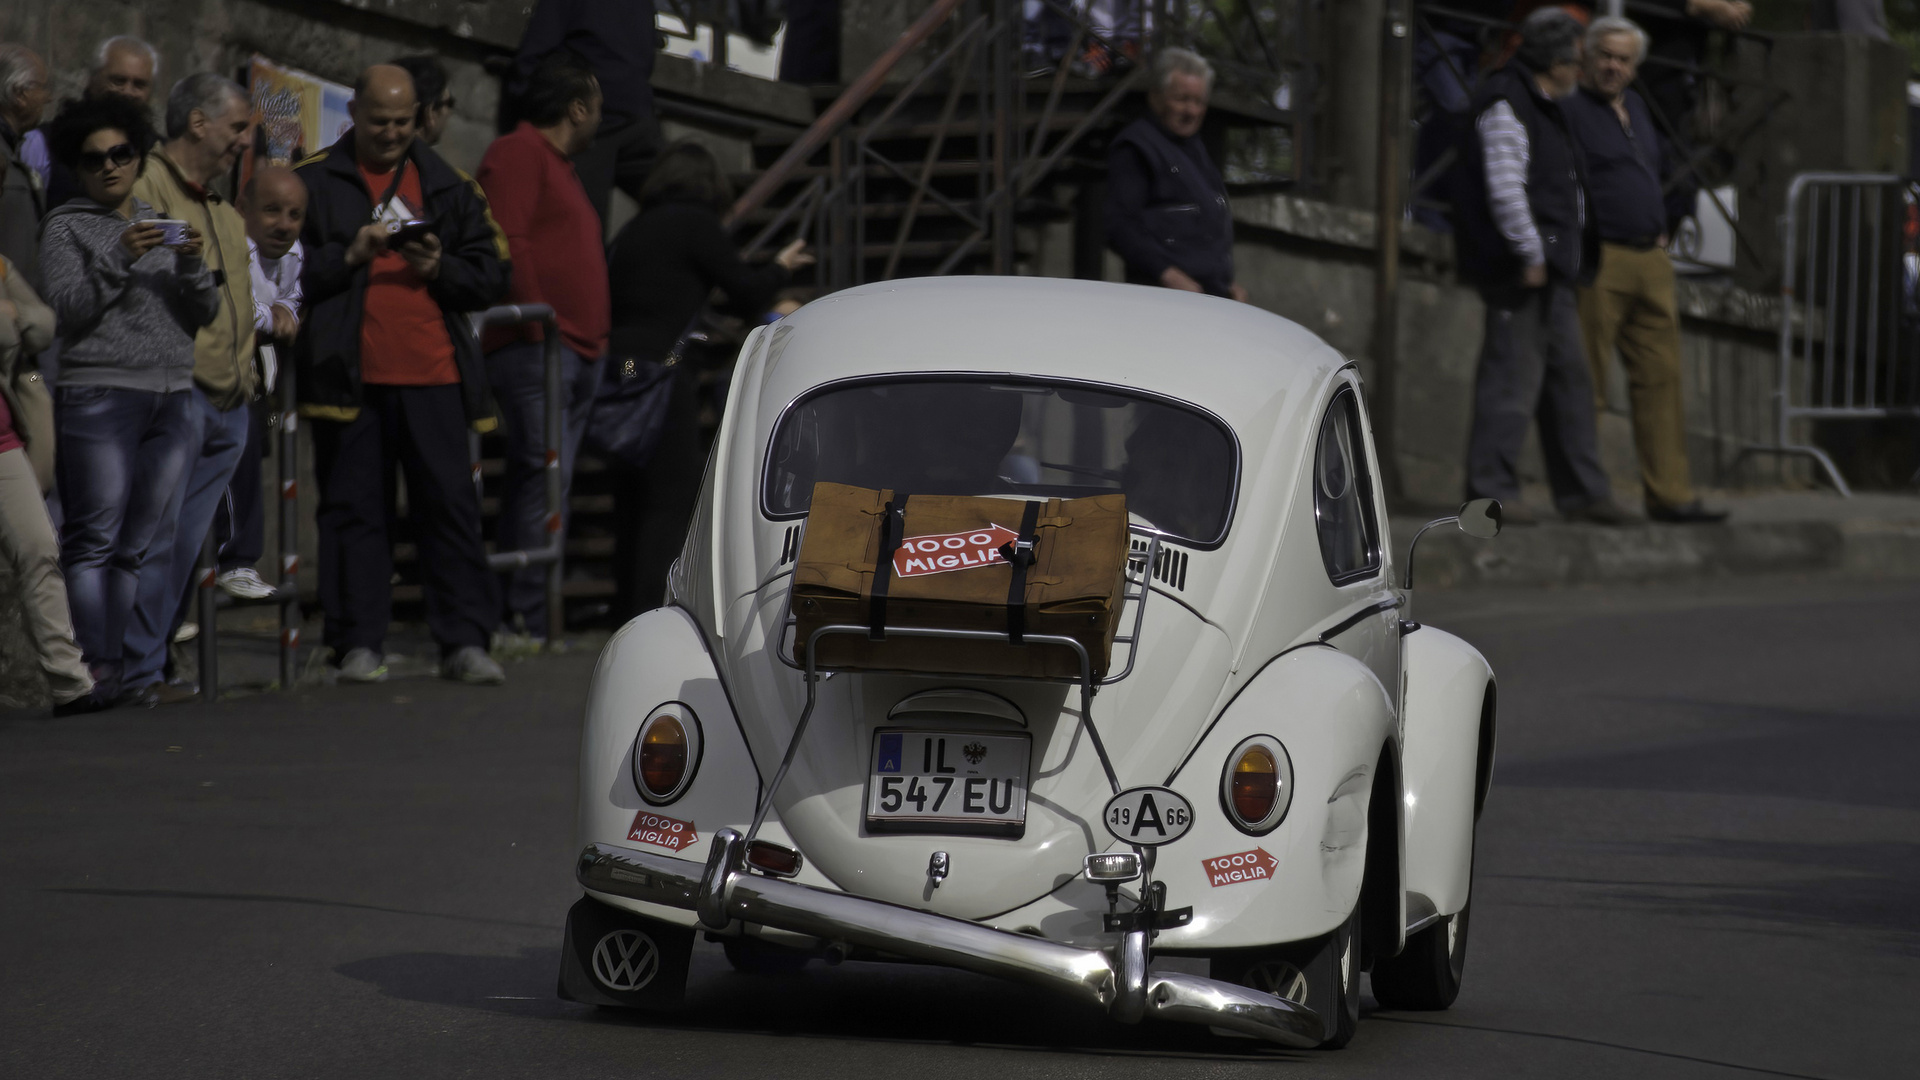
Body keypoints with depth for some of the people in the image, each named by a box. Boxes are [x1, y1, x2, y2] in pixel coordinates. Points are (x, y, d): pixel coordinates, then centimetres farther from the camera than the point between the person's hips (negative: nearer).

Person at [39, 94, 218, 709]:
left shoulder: (163, 224, 18)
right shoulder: (68, 226, 6)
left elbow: (205, 314, 14)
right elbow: (67, 309, -5)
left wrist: (191, 265, -5)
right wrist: (120, 259, -14)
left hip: (173, 398, 4)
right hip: (98, 395, -4)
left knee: (145, 546, 0)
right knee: (95, 539, -10)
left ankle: (130, 667, 0)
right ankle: (94, 666, -13)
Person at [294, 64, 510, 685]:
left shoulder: (446, 185, 15)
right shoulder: (314, 182, 7)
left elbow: (490, 272, 13)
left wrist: (440, 268, -6)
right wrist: (348, 256, -12)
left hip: (433, 375, 2)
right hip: (348, 373, -2)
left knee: (451, 503, -1)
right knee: (353, 506, 1)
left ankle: (464, 641, 1)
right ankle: (358, 644, 6)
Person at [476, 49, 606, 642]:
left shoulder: (558, 165, 27)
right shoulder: (518, 153, -6)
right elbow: (507, 242, -16)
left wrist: (594, 337, 20)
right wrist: (535, 321, -19)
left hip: (577, 351, 10)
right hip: (534, 347, -10)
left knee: (538, 481, 8)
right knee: (545, 475, -15)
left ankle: (523, 613, 8)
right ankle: (528, 612, -17)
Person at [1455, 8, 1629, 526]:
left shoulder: (1543, 107, 21)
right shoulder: (1506, 105, -11)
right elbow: (1505, 189, -20)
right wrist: (1530, 254, -21)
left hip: (1548, 269, 11)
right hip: (1519, 267, -11)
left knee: (1568, 376, 11)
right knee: (1514, 375, -11)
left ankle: (1582, 491, 15)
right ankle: (1491, 489, -8)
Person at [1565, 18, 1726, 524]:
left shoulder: (1635, 106, 18)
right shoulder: (1571, 110, -7)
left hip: (1650, 260, 8)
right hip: (1598, 265, -8)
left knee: (1660, 377, 4)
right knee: (1585, 382, -5)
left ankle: (1670, 495, 4)